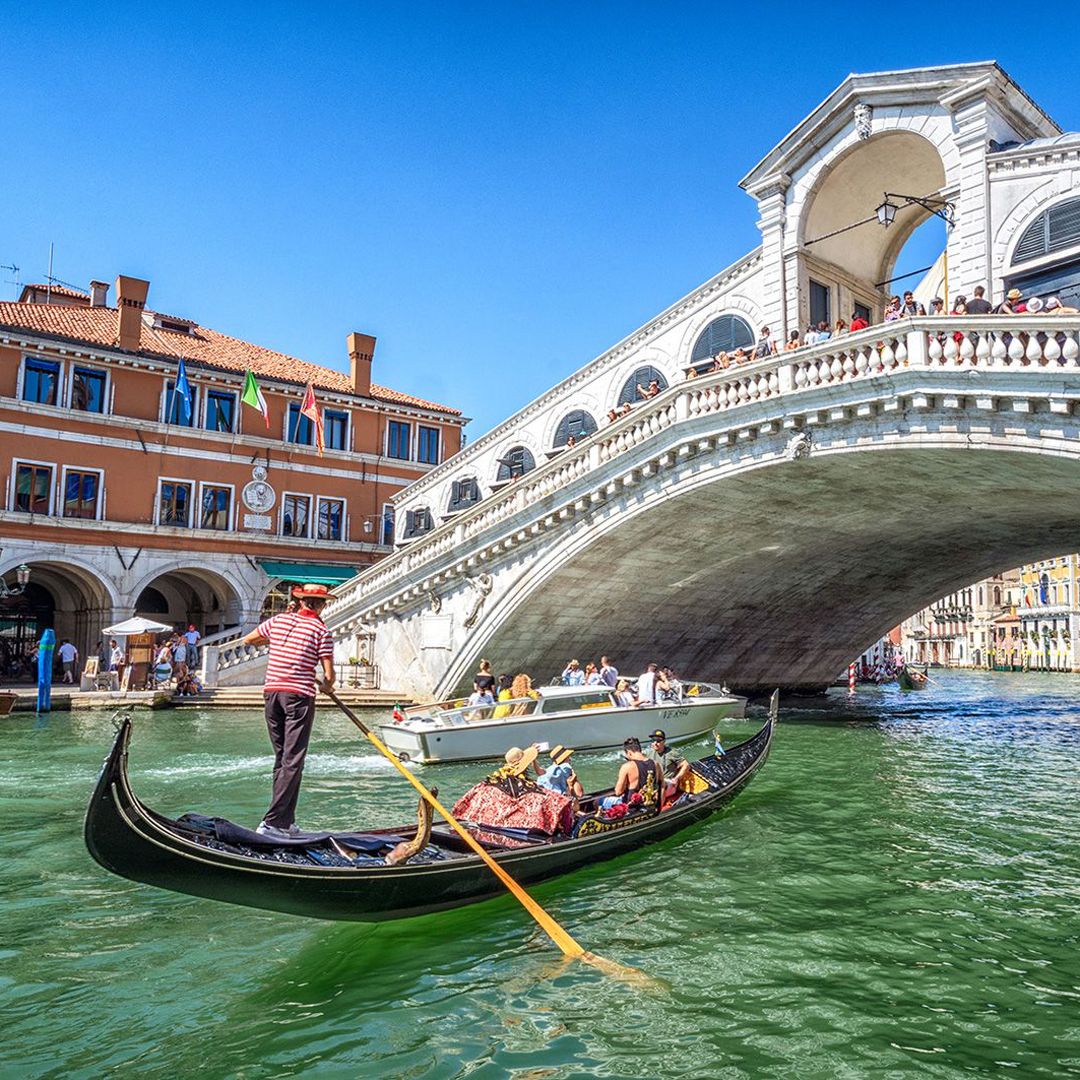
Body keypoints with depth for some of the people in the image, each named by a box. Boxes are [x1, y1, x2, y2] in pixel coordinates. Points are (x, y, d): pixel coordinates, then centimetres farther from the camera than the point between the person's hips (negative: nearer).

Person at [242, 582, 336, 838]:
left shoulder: (278, 620, 9)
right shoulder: (321, 631, -3)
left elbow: (248, 640, 23)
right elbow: (329, 675, -5)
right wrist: (326, 686, 17)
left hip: (272, 692, 5)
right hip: (299, 696, -5)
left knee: (281, 758, 13)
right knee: (293, 761, -2)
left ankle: (285, 821, 16)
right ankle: (272, 821, -8)